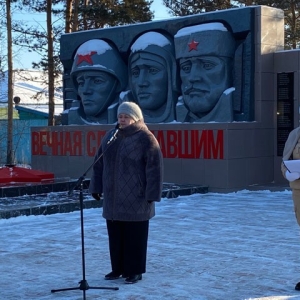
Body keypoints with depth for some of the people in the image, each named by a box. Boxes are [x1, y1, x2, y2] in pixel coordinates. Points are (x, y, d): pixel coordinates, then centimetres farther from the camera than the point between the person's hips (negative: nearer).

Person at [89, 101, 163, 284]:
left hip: (135, 200, -6)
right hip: (113, 199, 6)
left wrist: (151, 194, -16)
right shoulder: (111, 136, 11)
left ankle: (135, 271, 13)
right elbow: (100, 163, 15)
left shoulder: (145, 138, -9)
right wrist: (96, 187, 11)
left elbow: (154, 167, -13)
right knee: (115, 235, 12)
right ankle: (117, 268, 25)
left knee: (135, 236, 2)